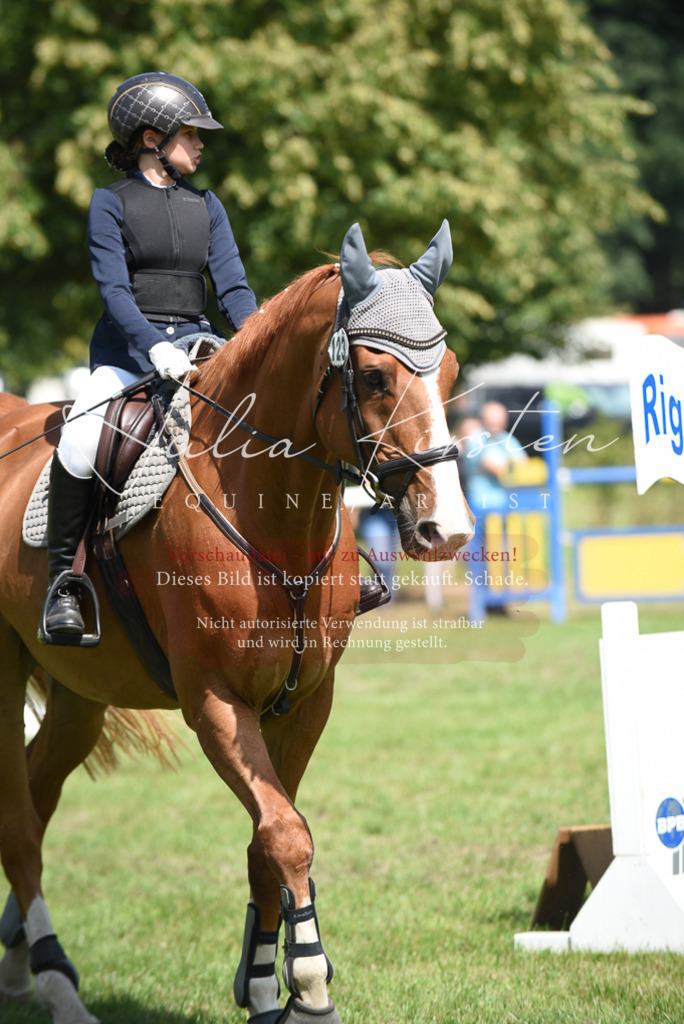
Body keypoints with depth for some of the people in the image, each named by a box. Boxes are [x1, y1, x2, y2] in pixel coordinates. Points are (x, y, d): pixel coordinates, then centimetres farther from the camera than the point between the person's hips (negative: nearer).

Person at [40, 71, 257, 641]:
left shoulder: (206, 206, 16)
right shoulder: (111, 203, 3)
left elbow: (232, 285, 8)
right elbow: (114, 290, -9)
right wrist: (156, 348, -26)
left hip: (196, 343, 4)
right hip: (126, 352, -4)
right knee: (80, 442, -31)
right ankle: (62, 577, -16)